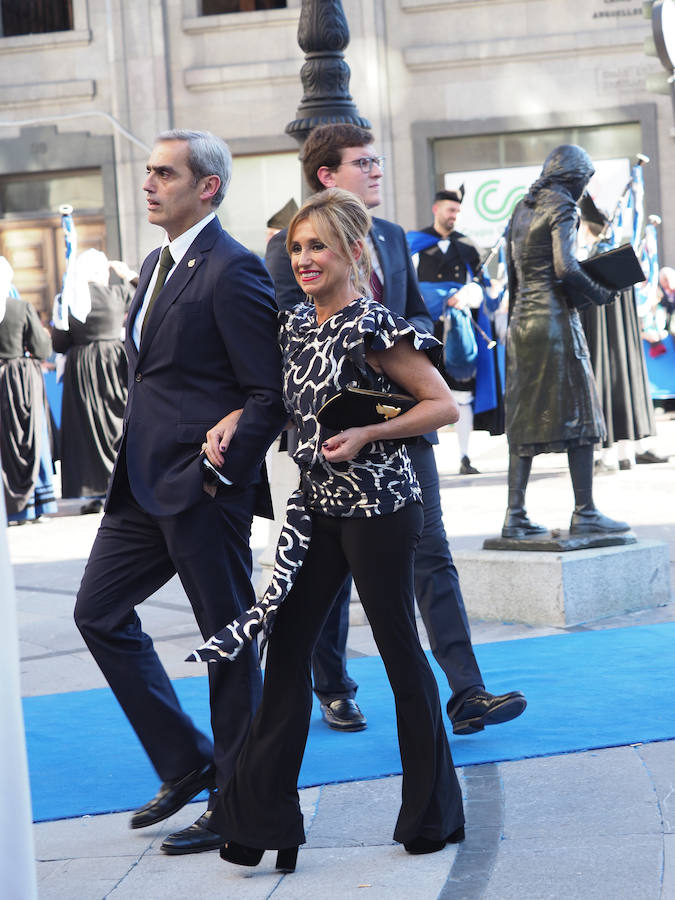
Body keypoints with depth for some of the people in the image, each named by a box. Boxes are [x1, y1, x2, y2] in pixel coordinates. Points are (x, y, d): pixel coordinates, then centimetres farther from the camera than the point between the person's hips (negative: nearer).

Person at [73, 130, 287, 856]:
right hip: (144, 483, 10)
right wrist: (132, 456, 7)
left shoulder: (231, 271, -14)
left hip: (201, 486, -10)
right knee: (99, 610, 12)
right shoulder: (156, 265, 15)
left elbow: (272, 392, -16)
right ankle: (185, 763, 24)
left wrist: (220, 473, -17)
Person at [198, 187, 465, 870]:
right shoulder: (293, 325, 8)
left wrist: (367, 435, -19)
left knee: (400, 652, 3)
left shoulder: (373, 327, -13)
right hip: (318, 508, 7)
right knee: (285, 647, 3)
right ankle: (261, 814, 8)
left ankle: (432, 814, 18)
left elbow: (444, 404, -12)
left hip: (379, 507, -7)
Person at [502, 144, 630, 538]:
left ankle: (516, 515, 5)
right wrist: (601, 293, -6)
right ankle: (585, 513, 0)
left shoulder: (522, 209, 16)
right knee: (577, 413, -1)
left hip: (522, 321, 8)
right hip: (556, 318, -8)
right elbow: (565, 268, -19)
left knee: (524, 416, 7)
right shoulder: (562, 207, -8)